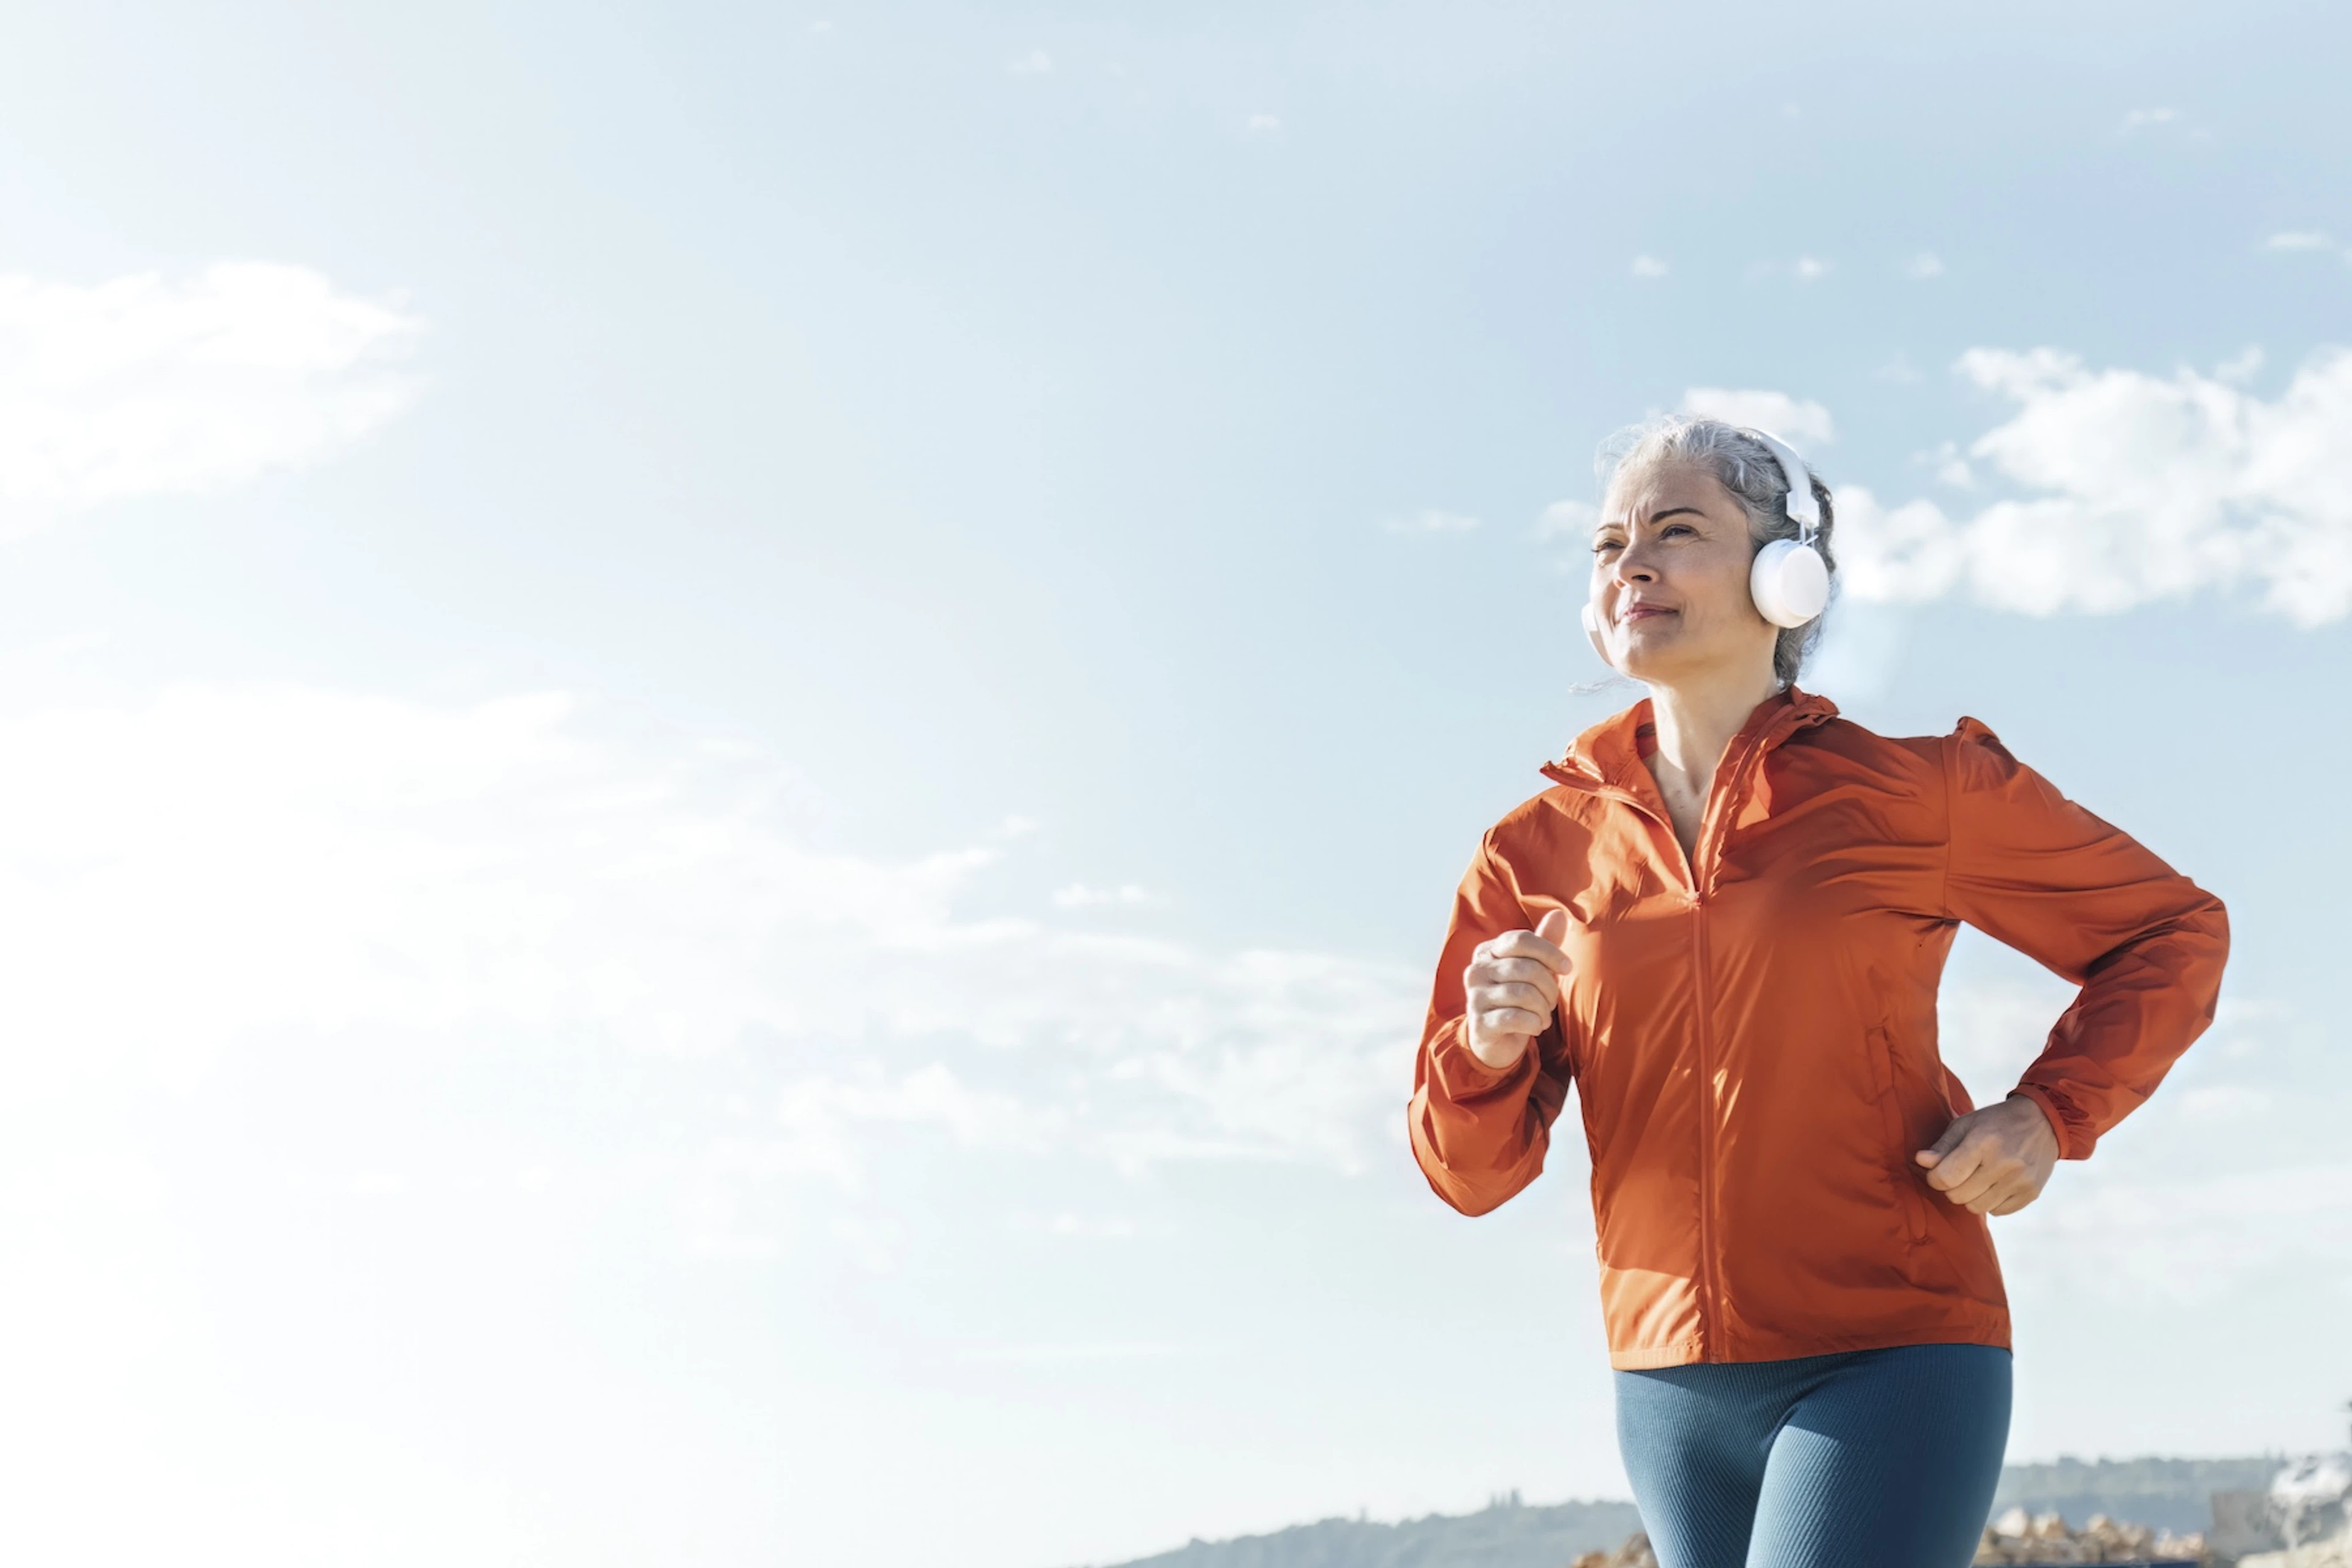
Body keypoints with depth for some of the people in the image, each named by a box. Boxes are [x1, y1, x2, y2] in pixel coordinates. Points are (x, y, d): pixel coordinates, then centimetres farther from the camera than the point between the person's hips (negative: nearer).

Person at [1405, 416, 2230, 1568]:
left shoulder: (1918, 785, -2)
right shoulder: (1541, 849, 5)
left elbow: (2172, 931, 10)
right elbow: (1469, 1171, 6)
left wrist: (2051, 1114, -6)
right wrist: (1490, 1050, -16)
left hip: (1892, 1360, -4)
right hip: (1672, 1388, 5)